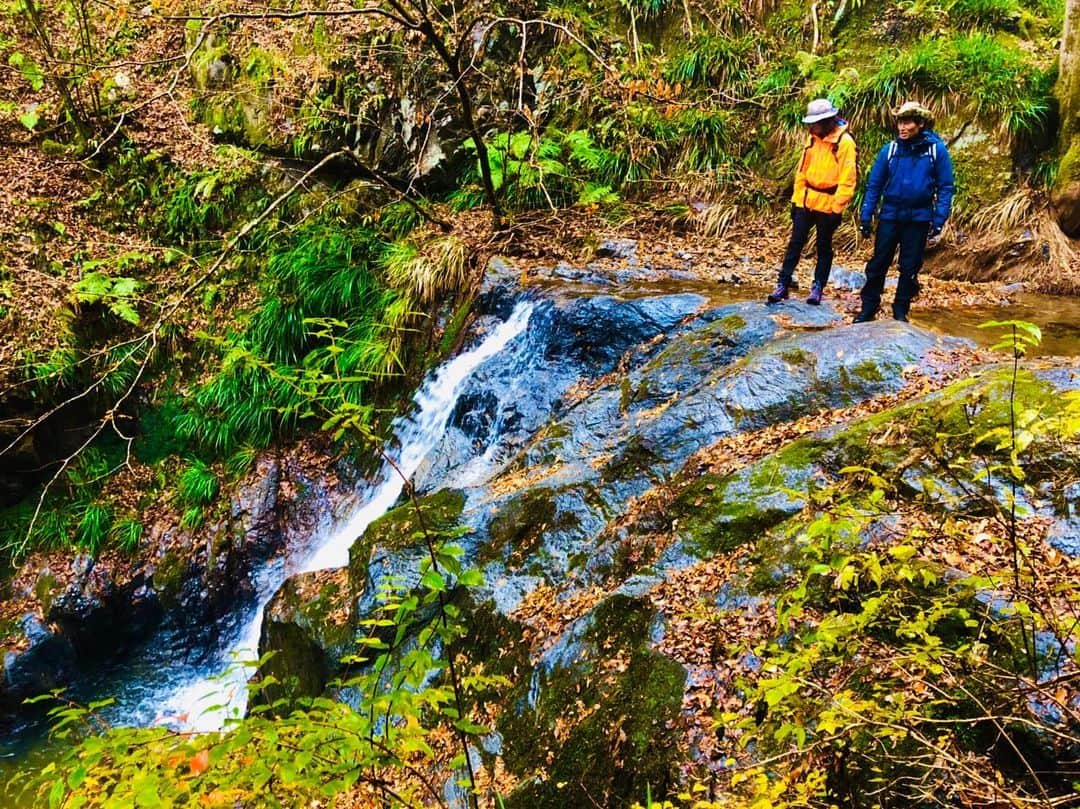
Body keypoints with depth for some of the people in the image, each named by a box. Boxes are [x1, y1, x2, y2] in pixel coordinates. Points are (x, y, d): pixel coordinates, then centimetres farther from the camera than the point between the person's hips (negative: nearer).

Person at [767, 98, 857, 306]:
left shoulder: (844, 142, -13)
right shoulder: (814, 139, 7)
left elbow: (847, 180, -15)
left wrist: (837, 209, -17)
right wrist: (796, 199, 9)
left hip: (827, 205, -5)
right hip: (806, 202, 5)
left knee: (824, 247, 8)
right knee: (795, 243, 3)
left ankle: (818, 288, 17)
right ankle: (783, 285, 7)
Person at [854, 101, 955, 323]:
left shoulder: (936, 150, -5)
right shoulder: (890, 149, 0)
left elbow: (945, 187, -3)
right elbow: (874, 185, 4)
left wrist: (939, 219, -10)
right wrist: (866, 216, 0)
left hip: (918, 219, -1)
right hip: (890, 215, 1)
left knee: (910, 268, 7)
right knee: (877, 264, 3)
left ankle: (901, 311, 19)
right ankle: (868, 308, 14)